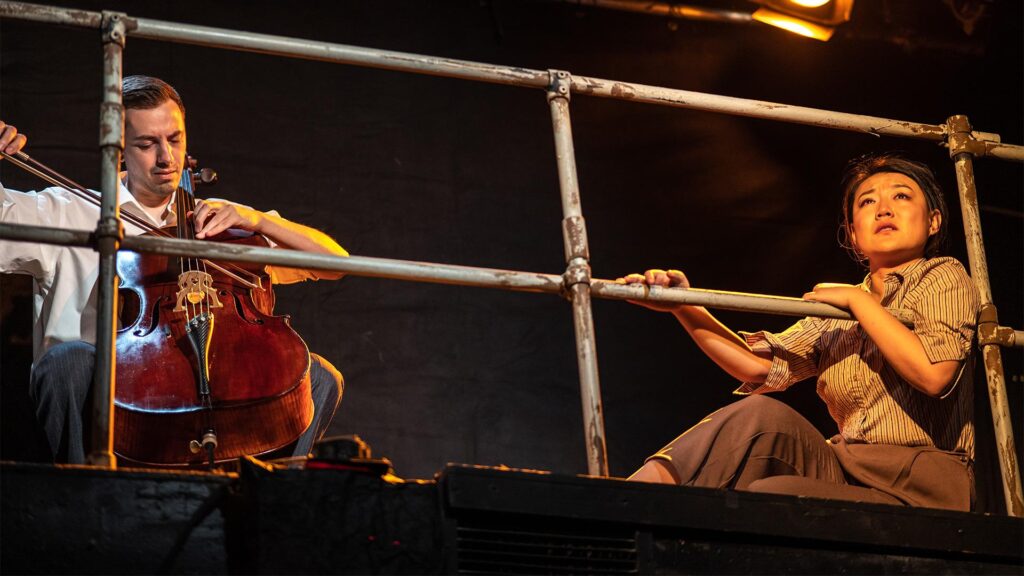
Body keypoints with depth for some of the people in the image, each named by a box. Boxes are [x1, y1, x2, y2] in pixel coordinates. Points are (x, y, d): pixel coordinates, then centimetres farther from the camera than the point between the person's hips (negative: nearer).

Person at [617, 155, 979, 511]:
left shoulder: (943, 278, 4)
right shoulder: (838, 314, 21)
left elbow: (933, 374, -16)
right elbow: (762, 366, 5)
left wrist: (859, 300, -8)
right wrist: (683, 307, -6)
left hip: (920, 489, -5)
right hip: (844, 470, 5)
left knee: (767, 497, -31)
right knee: (763, 416, -24)